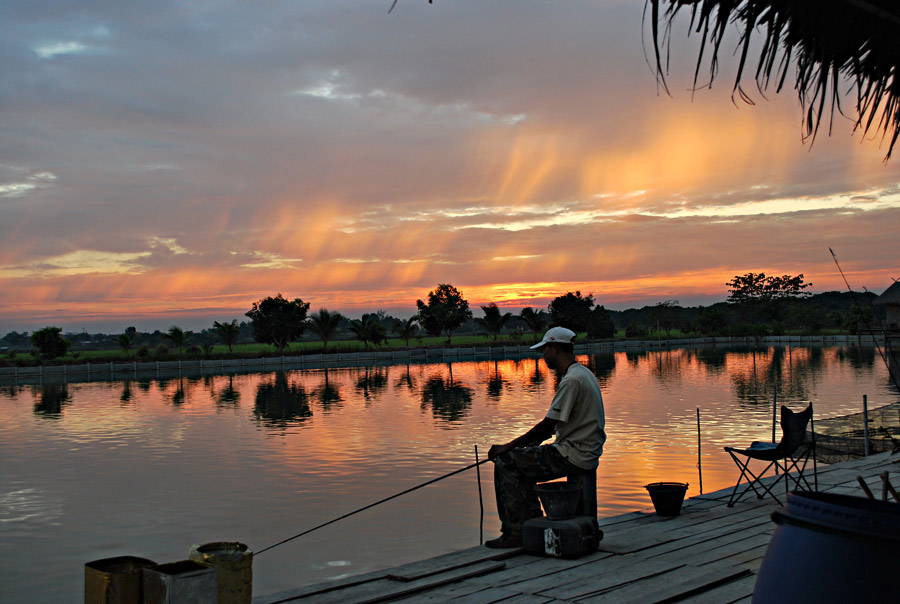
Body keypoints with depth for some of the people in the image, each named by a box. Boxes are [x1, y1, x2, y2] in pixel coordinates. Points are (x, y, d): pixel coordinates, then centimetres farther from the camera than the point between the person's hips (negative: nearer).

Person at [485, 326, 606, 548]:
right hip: (584, 452, 10)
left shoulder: (571, 380, -19)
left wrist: (508, 446, -13)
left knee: (505, 463, -9)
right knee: (521, 459, 20)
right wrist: (538, 439, 15)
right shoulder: (582, 373, 14)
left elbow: (547, 425, -19)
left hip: (574, 455, -10)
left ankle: (516, 533, -4)